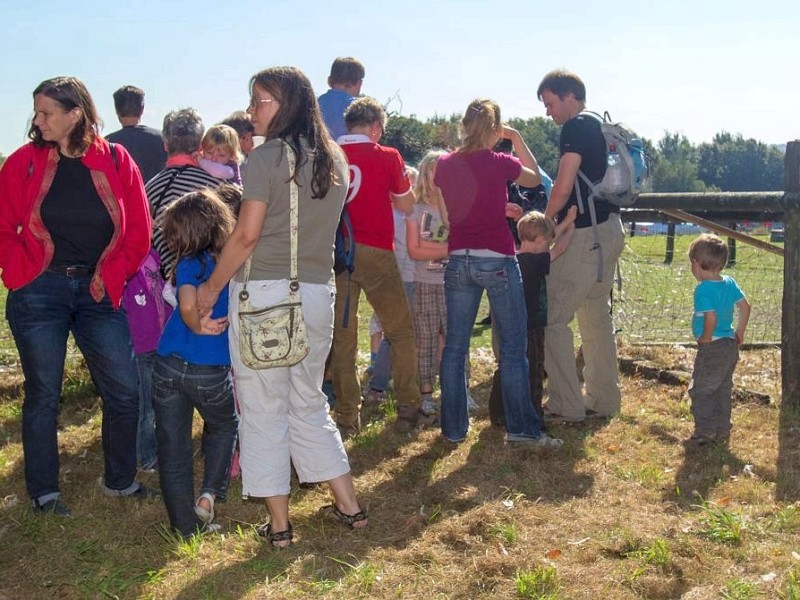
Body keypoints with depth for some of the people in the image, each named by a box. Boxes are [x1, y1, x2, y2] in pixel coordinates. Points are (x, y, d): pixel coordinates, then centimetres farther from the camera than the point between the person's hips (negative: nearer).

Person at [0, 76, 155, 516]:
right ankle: (44, 492, 21)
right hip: (39, 293, -1)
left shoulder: (116, 161, -1)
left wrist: (112, 277, 0)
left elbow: (138, 231, 3)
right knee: (43, 394, 6)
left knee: (124, 390, 4)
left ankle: (120, 480, 24)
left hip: (97, 294, 2)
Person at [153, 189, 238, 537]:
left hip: (170, 365, -1)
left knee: (173, 446, 11)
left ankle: (186, 526, 17)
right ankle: (210, 492, 14)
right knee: (223, 427, 30)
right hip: (213, 373, 2)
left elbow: (188, 304, -22)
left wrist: (197, 326, -6)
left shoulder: (192, 263, -6)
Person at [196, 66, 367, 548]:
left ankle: (279, 524, 12)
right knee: (310, 404, 19)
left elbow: (247, 234, -11)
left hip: (265, 292, -6)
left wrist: (212, 286, -2)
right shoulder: (336, 161, 11)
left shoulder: (268, 156, -9)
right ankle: (349, 506, 23)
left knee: (263, 409, 5)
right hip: (319, 291, 7)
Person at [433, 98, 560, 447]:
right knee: (512, 346, 4)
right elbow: (535, 178, 12)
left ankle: (454, 427, 15)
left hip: (458, 260, 4)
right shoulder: (499, 163, -8)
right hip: (496, 260, -4)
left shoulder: (445, 165, 3)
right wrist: (516, 138, 16)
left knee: (454, 346, 9)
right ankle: (521, 427, 8)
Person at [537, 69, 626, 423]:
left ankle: (566, 406, -3)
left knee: (552, 318, -6)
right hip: (609, 229, 10)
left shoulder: (577, 128, -12)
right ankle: (603, 401, 22)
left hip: (586, 234, -10)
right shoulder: (601, 126, 17)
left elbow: (563, 187, -17)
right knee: (596, 315, 16)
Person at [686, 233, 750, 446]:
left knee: (701, 390, 2)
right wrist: (740, 332, 16)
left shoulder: (703, 289, -18)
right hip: (731, 345, 8)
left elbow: (711, 318, -27)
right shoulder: (730, 283, 5)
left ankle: (704, 432, 3)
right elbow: (745, 307, 8)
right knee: (723, 390, 17)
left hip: (712, 347, -8)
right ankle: (722, 432, 24)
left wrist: (705, 339, -13)